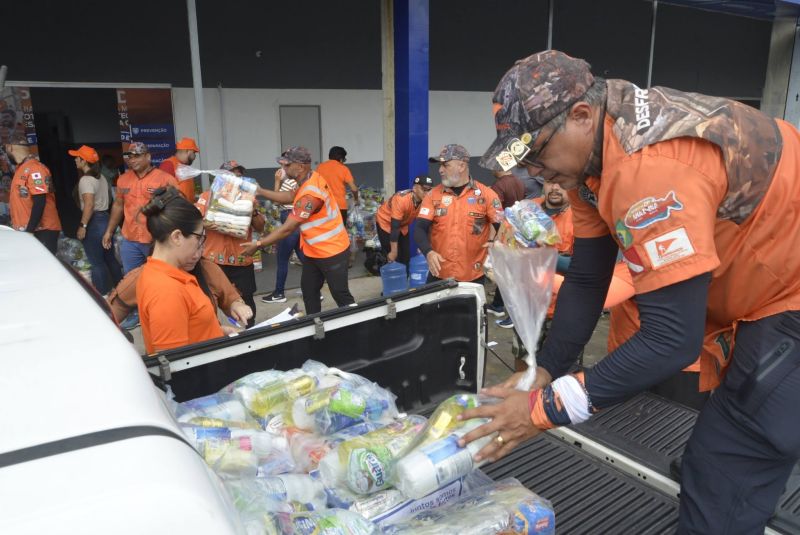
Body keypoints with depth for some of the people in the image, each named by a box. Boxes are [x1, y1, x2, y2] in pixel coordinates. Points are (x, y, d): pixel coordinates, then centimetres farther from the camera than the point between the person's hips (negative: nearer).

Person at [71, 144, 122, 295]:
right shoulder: (101, 177, 13)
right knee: (109, 257, 15)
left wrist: (82, 226, -21)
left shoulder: (86, 180, -15)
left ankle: (101, 295, 6)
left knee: (97, 262, -1)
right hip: (105, 218, 9)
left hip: (94, 221, -9)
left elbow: (89, 205, -24)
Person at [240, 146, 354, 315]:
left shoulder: (310, 194, -30)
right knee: (308, 290, 17)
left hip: (331, 251, -10)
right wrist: (259, 191, 9)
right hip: (314, 251, 10)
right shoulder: (312, 178, -1)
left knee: (341, 295, 2)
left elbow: (287, 228, -28)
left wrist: (258, 244, -21)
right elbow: (289, 196, 14)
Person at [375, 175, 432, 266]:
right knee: (392, 259, -11)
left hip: (402, 224, 6)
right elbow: (394, 227, -34)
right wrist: (394, 251, -32)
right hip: (385, 222, -6)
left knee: (406, 256, 5)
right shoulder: (401, 200, -38)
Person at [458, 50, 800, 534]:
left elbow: (671, 338, -35)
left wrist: (547, 408, -28)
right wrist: (542, 372, -8)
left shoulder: (650, 166, -35)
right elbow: (586, 279, -2)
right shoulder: (592, 146, -5)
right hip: (750, 285, 9)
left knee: (723, 490, -5)